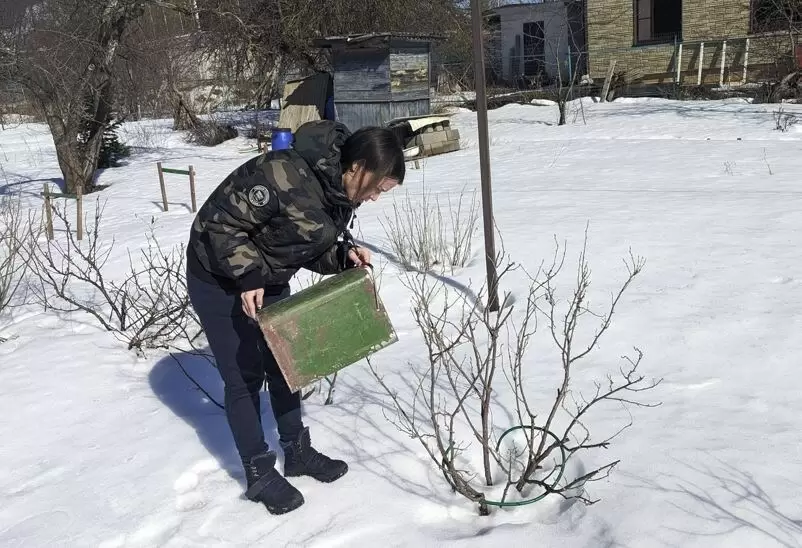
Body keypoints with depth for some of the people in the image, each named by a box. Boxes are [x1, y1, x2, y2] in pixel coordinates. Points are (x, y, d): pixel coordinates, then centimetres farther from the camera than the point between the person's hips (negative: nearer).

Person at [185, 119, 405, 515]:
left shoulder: (341, 194, -7)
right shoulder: (284, 175, -35)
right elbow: (220, 221, -29)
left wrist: (345, 256, -13)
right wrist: (247, 277, -31)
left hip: (270, 282, 8)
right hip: (220, 281, -8)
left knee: (283, 365, 14)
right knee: (244, 376, 0)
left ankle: (297, 452, 31)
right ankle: (259, 473, 16)